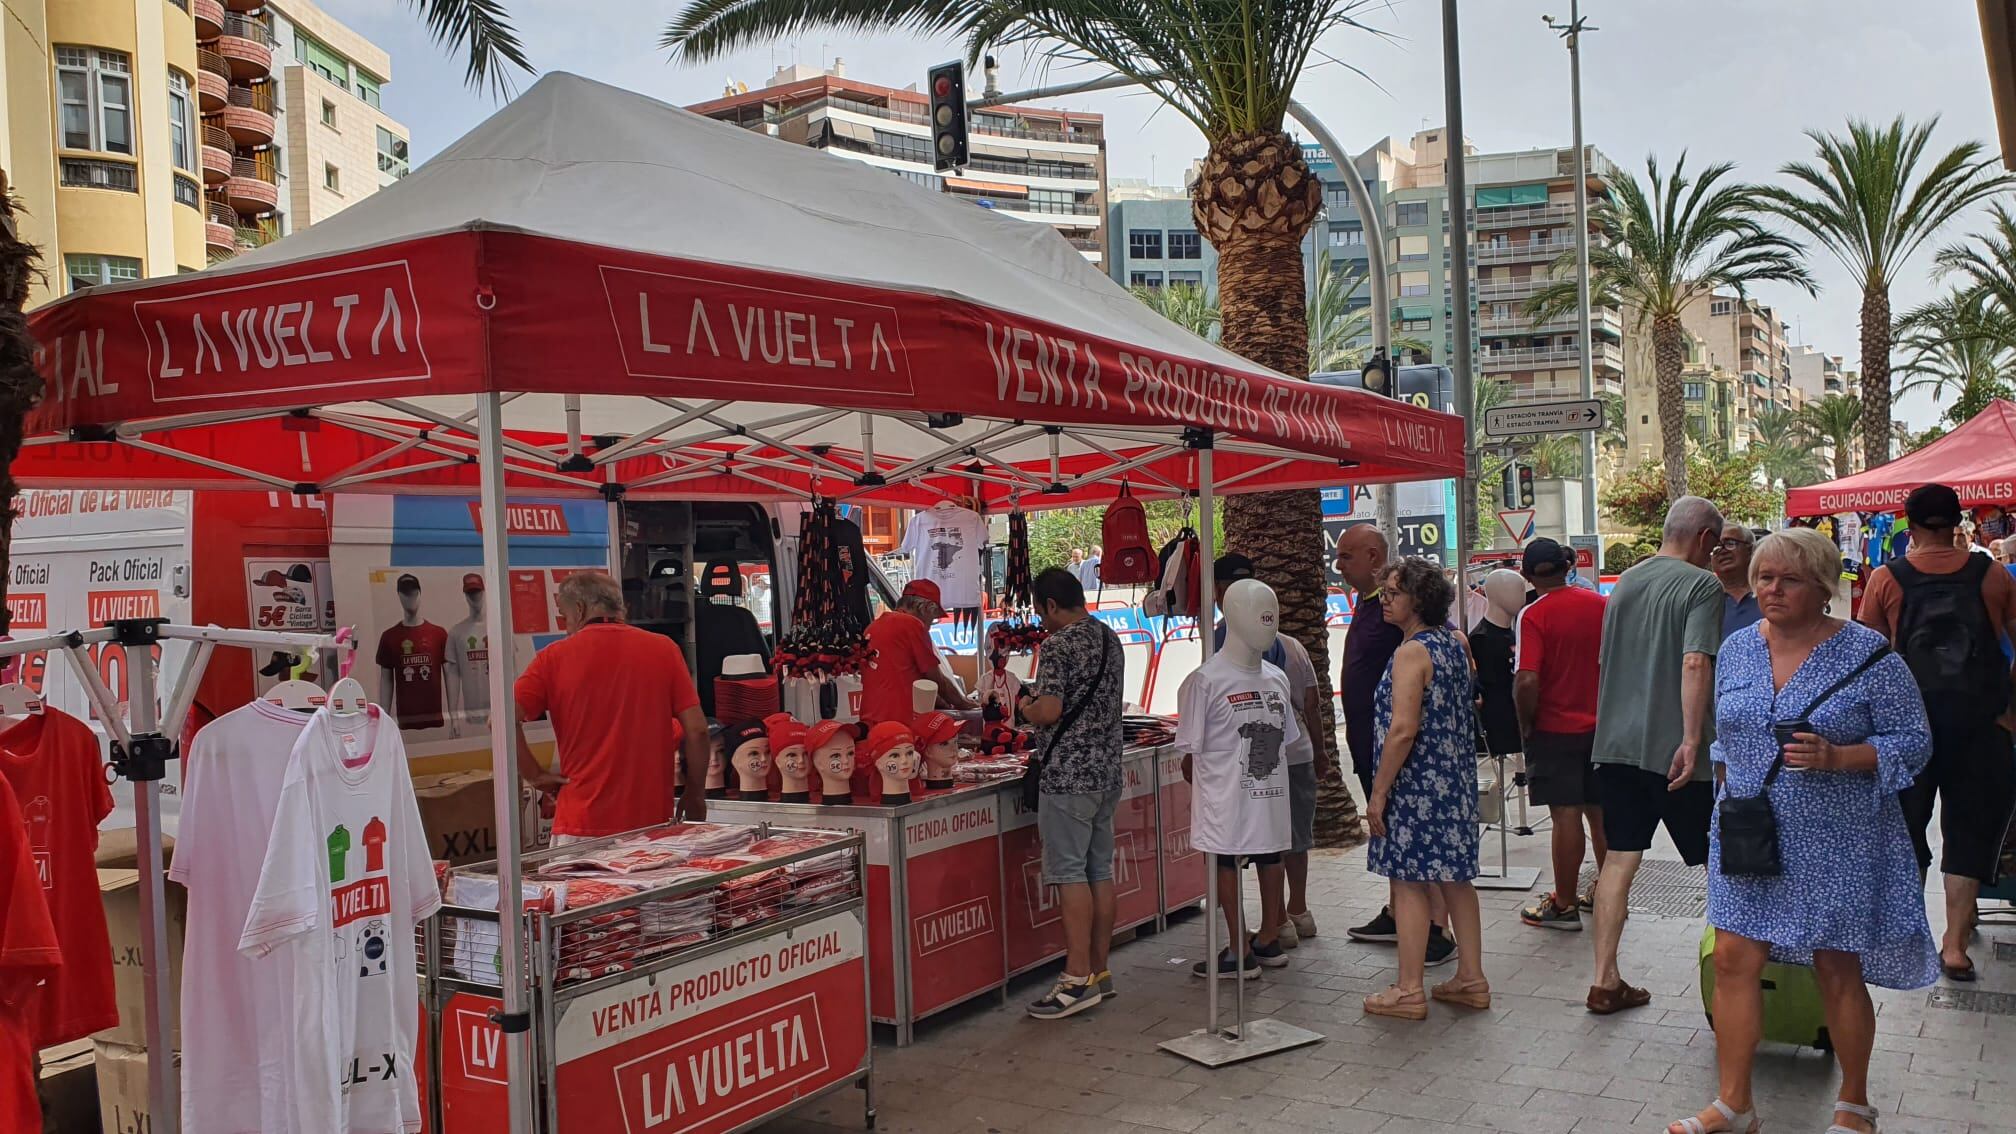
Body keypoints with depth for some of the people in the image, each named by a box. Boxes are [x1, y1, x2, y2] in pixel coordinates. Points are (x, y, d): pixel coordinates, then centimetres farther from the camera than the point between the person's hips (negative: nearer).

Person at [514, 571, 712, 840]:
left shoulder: (554, 657, 1)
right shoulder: (664, 649, 3)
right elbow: (696, 730, 0)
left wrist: (536, 776, 2)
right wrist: (695, 795, 12)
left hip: (581, 827, -1)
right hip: (653, 822, 1)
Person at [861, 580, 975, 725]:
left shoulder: (873, 626, 18)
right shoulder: (912, 624, -6)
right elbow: (937, 679, 1)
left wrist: (947, 706, 28)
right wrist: (964, 704, 19)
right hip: (901, 720, -8)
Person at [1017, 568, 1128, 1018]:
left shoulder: (1058, 645, -14)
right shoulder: (1110, 639, 12)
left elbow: (1049, 712, -22)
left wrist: (1025, 706, -1)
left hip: (1069, 775, -9)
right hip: (1108, 772, 9)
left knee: (1069, 874, -6)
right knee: (1100, 871, 11)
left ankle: (1078, 980, -5)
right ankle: (1100, 971, 17)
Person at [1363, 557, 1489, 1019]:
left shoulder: (1411, 652, -18)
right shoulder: (1454, 643, 9)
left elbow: (1403, 729, -22)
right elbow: (1469, 709, 22)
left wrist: (1378, 793, -18)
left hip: (1418, 784, -9)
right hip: (1457, 779, 9)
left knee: (1408, 882, -2)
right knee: (1455, 878, 14)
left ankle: (1409, 991, 2)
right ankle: (1471, 979, 21)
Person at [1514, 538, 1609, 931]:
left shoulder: (1534, 615, -16)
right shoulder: (1601, 605, 2)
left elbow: (1527, 682, -23)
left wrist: (1526, 725, -8)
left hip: (1555, 729, -6)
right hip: (1602, 726, 6)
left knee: (1566, 815, -1)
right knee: (1601, 811, 15)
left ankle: (1564, 906, 7)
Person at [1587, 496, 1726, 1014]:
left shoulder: (1625, 582, 14)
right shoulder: (1702, 585, -8)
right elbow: (1695, 663, -21)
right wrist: (1692, 739, -22)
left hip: (1615, 743, 6)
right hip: (1672, 748, -6)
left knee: (1619, 858, 7)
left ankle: (1605, 981, 8)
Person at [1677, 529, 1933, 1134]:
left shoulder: (1867, 654, -9)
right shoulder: (1736, 648, 6)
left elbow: (1913, 742, -9)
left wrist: (1834, 757, -22)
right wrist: (1729, 791, 8)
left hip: (1836, 844, -4)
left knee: (1839, 971, 7)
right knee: (1733, 958, 0)